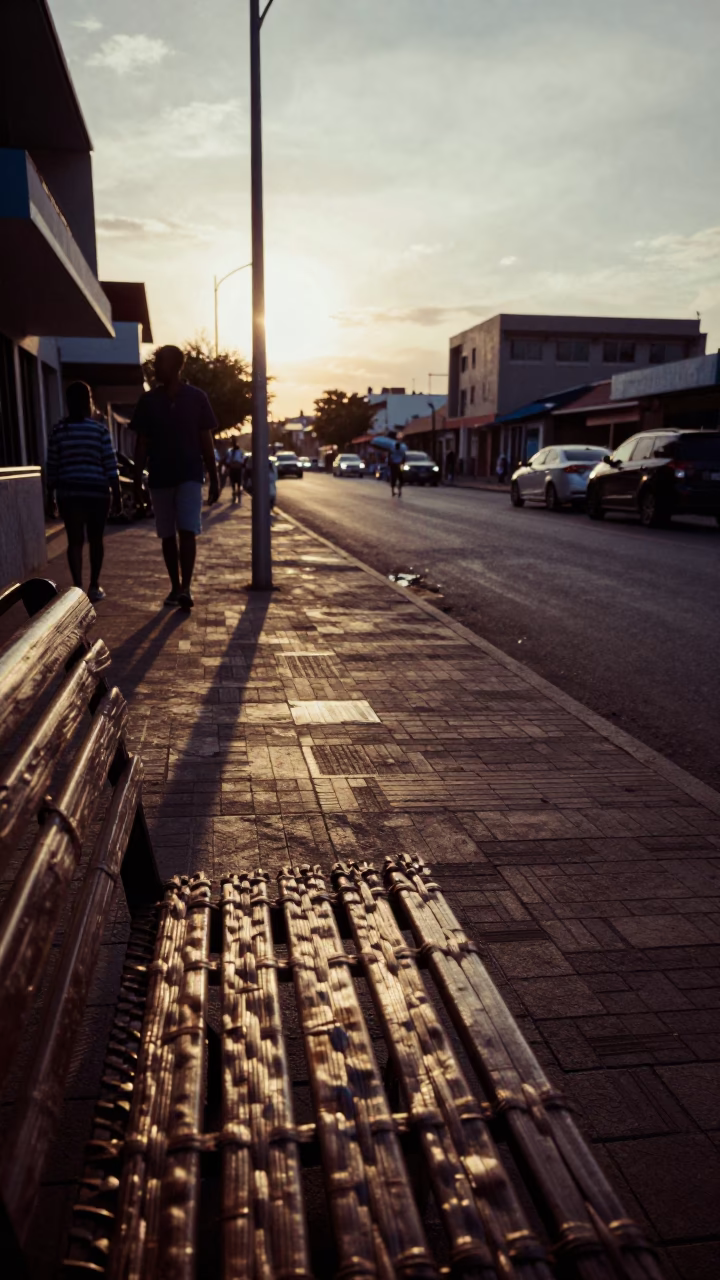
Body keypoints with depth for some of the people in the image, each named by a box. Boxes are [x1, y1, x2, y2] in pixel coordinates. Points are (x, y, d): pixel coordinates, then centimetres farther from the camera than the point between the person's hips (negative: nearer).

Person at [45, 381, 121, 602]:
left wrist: (50, 497, 11)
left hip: (68, 493, 1)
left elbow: (51, 468, 3)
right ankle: (94, 586, 16)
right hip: (97, 492, -1)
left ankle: (78, 588, -2)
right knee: (95, 540, 10)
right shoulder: (100, 429, -3)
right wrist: (116, 496, 1)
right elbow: (110, 466, -5)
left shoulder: (58, 430, 2)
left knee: (74, 541, 3)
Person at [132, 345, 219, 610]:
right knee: (168, 535, 7)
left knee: (187, 532, -13)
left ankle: (186, 588, -15)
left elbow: (206, 442, 3)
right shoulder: (148, 401, 5)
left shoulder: (196, 397, 1)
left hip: (190, 475, -2)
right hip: (159, 478, 3)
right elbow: (142, 445, 6)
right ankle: (175, 587, 17)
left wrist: (214, 480, 1)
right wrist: (137, 482, 1)